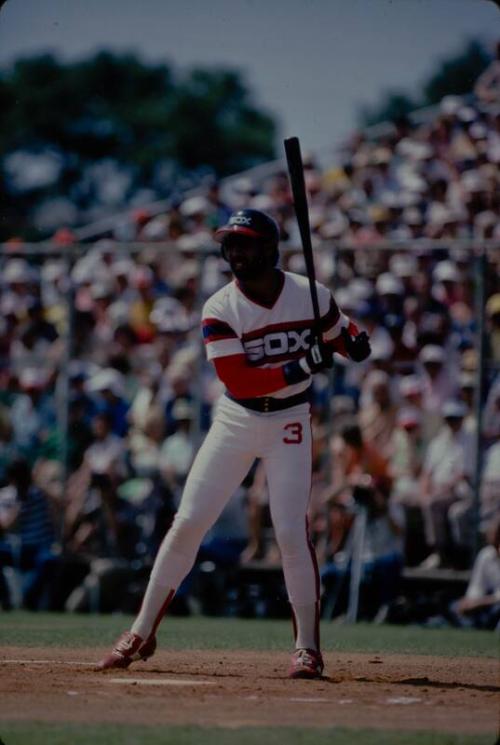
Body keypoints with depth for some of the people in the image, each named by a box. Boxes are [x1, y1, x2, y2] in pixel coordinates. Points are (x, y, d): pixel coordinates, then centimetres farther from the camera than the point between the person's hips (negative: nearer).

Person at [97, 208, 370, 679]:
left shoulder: (311, 296, -9)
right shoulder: (220, 310, -14)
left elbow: (339, 334, 9)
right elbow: (239, 381, -22)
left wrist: (354, 344, -16)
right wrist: (301, 366, -32)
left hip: (290, 424, 0)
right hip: (235, 421, 1)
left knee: (290, 532, -10)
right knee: (187, 523, -2)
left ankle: (308, 646, 2)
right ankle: (141, 634, 8)